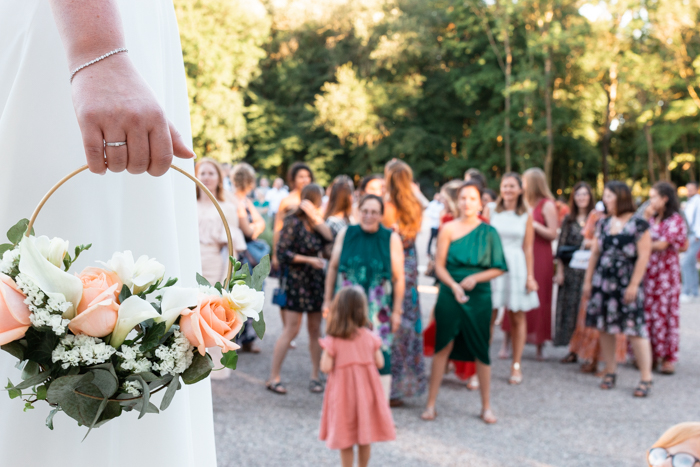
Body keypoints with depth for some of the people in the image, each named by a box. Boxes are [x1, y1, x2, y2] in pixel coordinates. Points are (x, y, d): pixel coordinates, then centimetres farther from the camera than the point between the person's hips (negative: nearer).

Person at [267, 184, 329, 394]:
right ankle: (273, 377, 3)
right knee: (291, 329, -6)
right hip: (297, 280, -6)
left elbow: (330, 241, -6)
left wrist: (317, 219, -13)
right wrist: (310, 259, -15)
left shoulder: (316, 222, 9)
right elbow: (282, 253, -13)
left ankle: (315, 376, 17)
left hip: (315, 280, 6)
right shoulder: (293, 223, -9)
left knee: (315, 330, 8)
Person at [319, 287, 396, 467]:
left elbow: (326, 368, -14)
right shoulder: (370, 337, -5)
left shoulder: (332, 340, -13)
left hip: (343, 392, -2)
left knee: (345, 439, 9)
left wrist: (326, 352, 4)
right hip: (366, 390, 3)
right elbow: (380, 363, -1)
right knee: (365, 437, 16)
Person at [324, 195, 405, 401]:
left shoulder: (392, 239, -1)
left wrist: (397, 310, -2)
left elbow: (398, 278, -1)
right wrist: (328, 301, 10)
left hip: (378, 309, -2)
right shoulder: (346, 234, 4)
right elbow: (333, 268, 10)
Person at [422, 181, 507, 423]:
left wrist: (475, 278, -13)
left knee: (481, 350, 5)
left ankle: (486, 406, 17)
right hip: (450, 295, -1)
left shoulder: (488, 232, 1)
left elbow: (498, 268, 1)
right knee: (443, 346, 1)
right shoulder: (448, 229, 0)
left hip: (479, 296, 1)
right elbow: (439, 266, -3)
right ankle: (431, 403, 10)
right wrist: (454, 286, -17)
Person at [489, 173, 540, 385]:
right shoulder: (491, 210, 6)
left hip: (517, 266, 1)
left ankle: (516, 366, 14)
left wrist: (530, 276, 0)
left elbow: (528, 248, 6)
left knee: (518, 318, 5)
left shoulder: (526, 215, 6)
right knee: (489, 316, -3)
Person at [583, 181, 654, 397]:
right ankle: (610, 372, 20)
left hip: (626, 284, -5)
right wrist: (588, 280, 11)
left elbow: (643, 256, -9)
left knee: (634, 329, -8)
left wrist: (634, 285, -13)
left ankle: (646, 378, -3)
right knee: (605, 328, 7)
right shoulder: (603, 223, 11)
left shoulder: (639, 224, -5)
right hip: (602, 282, 6)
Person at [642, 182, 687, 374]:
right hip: (648, 270, 6)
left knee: (665, 312, -3)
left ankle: (668, 358, 4)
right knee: (647, 311, 4)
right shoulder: (652, 218, 14)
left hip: (666, 270, -6)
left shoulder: (675, 219, -5)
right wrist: (646, 218, 0)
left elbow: (662, 244, -13)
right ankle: (649, 354, 12)